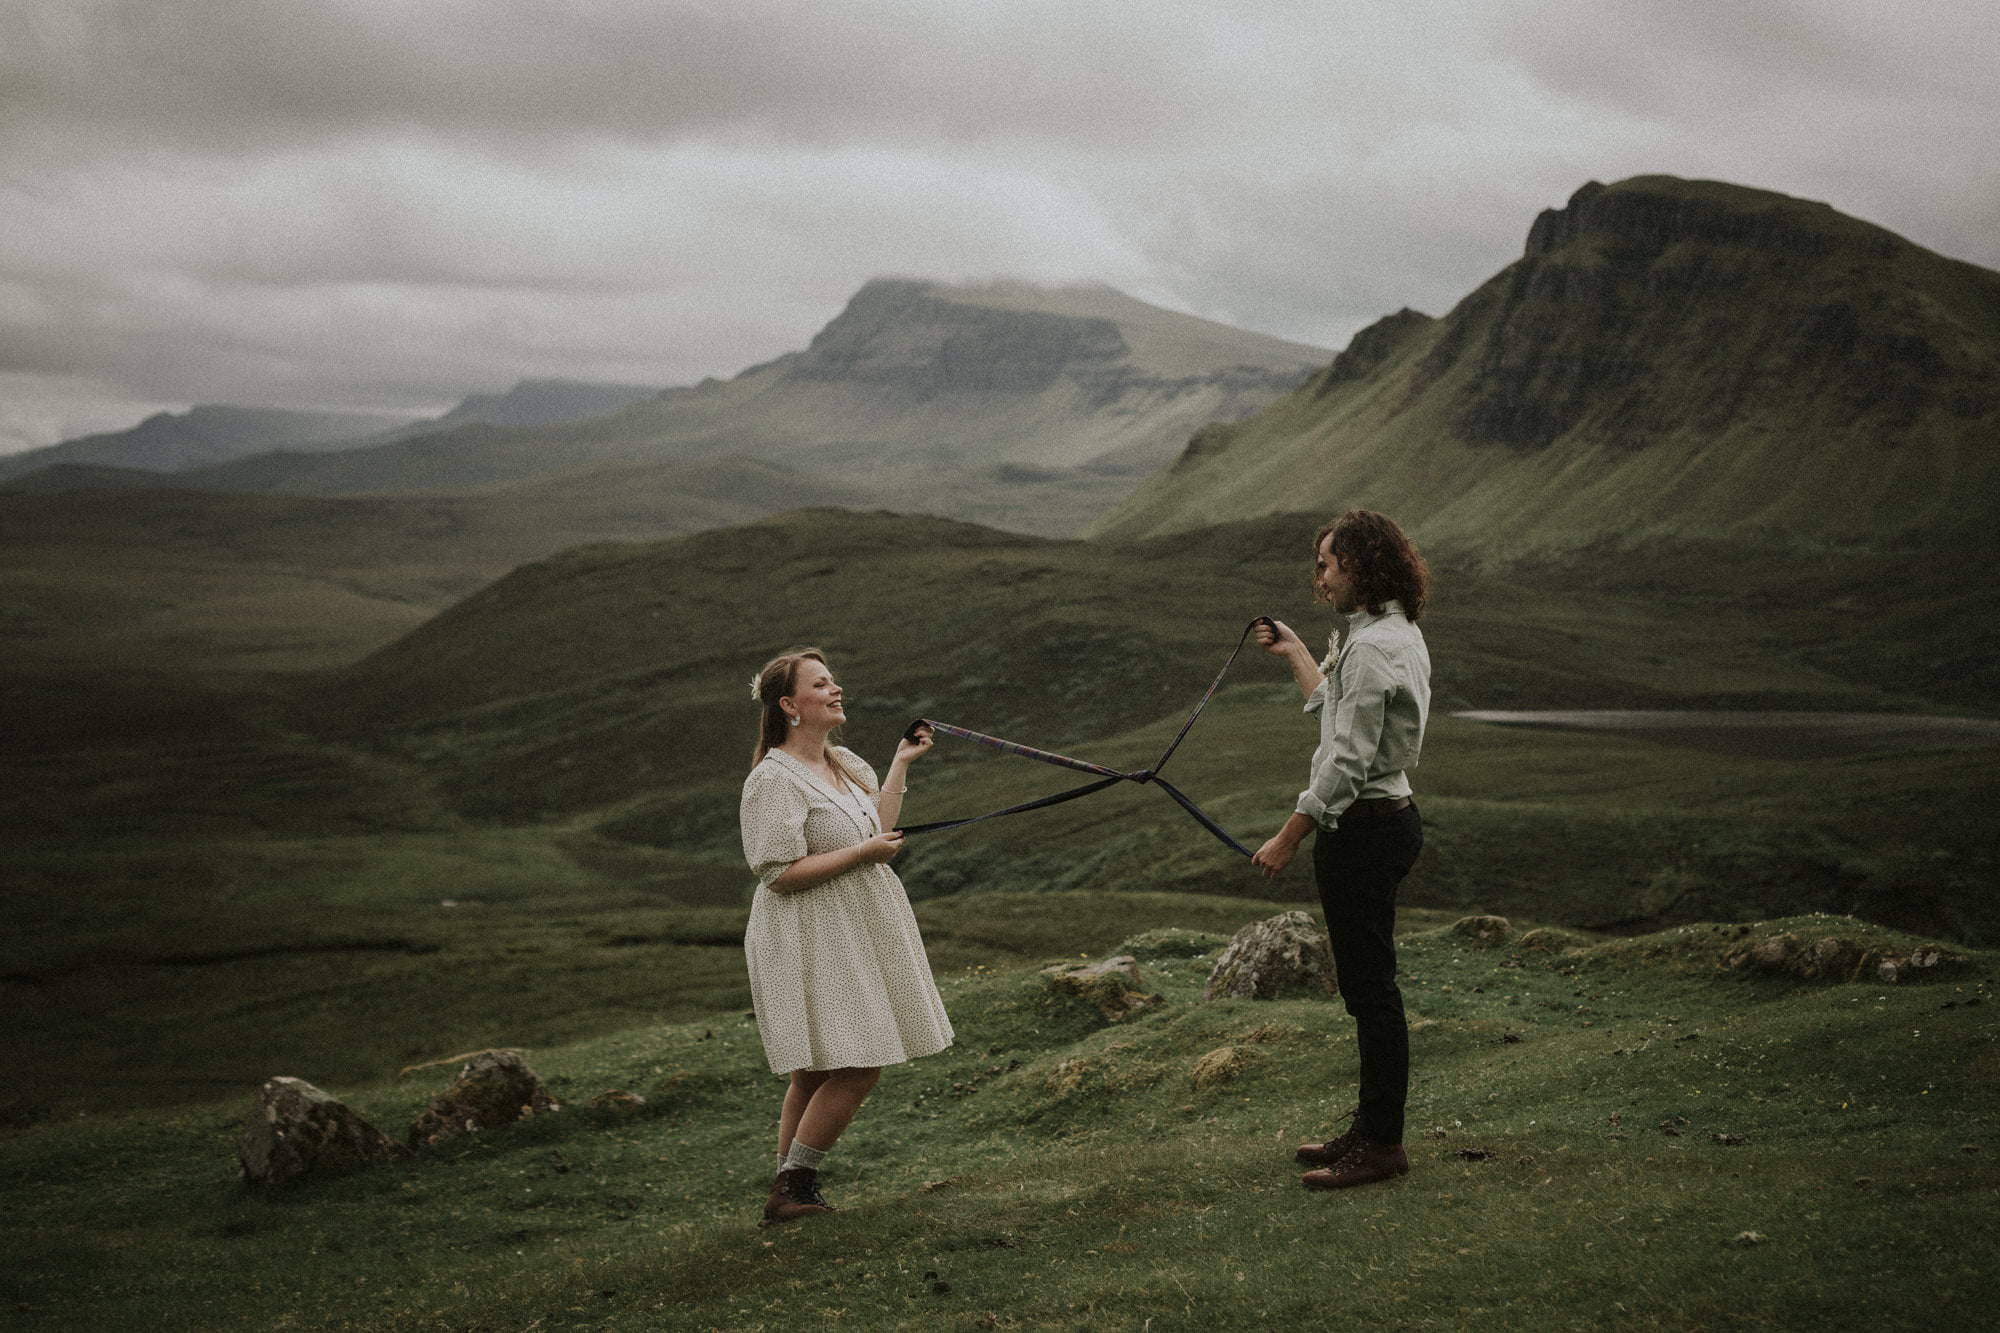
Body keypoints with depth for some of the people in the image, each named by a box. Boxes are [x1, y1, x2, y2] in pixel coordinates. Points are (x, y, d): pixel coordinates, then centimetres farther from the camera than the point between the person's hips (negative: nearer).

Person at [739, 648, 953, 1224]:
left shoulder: (846, 764, 11)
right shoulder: (773, 780, -17)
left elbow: (879, 831, 16)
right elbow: (781, 873, -21)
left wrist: (901, 764, 15)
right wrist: (863, 852, -17)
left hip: (854, 937, 9)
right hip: (810, 942, -9)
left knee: (817, 1074, 12)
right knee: (856, 1068, -10)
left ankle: (791, 1191, 19)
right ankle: (790, 1188, 1)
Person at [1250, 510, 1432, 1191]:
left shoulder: (1372, 647, -19)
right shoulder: (1396, 633, 13)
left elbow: (1347, 759, -22)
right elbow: (1336, 709, 27)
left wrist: (1288, 839, -18)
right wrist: (1296, 652, 34)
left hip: (1362, 825, -11)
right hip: (1388, 819, 11)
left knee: (1369, 984, -4)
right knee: (1365, 982, 16)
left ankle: (1382, 1143, 2)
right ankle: (1371, 1127, 25)